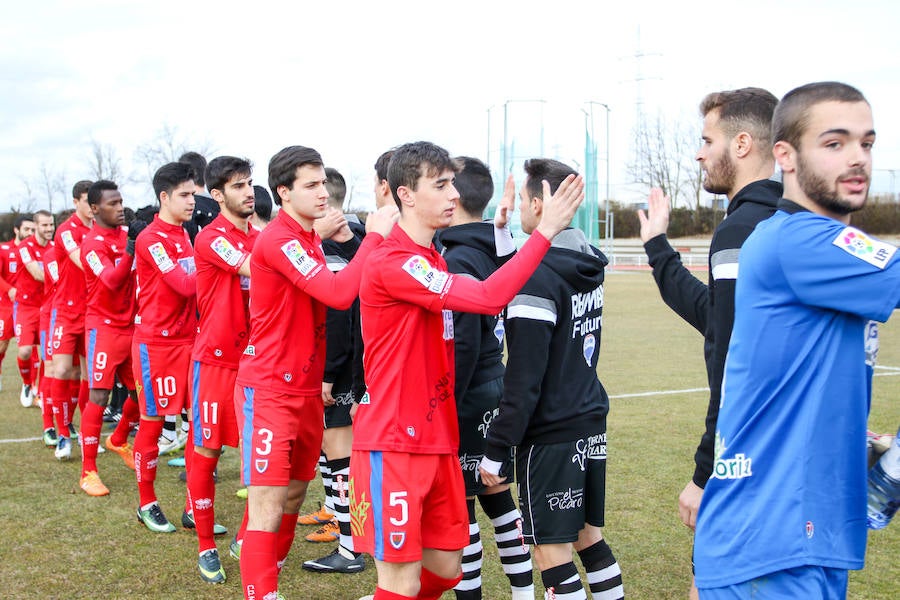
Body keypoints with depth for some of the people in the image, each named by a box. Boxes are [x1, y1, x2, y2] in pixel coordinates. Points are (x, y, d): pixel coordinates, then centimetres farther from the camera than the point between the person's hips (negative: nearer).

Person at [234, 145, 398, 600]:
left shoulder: (311, 240, 12)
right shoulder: (278, 240, -17)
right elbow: (339, 294, -28)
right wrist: (374, 236, -20)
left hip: (306, 388, 9)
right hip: (269, 390, -9)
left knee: (293, 498, 17)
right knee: (267, 509, -7)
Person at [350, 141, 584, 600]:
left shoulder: (432, 261, 14)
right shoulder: (392, 262, -17)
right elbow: (488, 298, -25)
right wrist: (545, 231, -22)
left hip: (438, 441, 9)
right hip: (393, 445, -9)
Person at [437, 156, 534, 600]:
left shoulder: (457, 260, -19)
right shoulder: (494, 251, 7)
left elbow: (462, 345, -22)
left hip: (468, 401, -9)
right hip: (495, 390, 9)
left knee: (459, 503, 3)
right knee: (497, 495, 17)